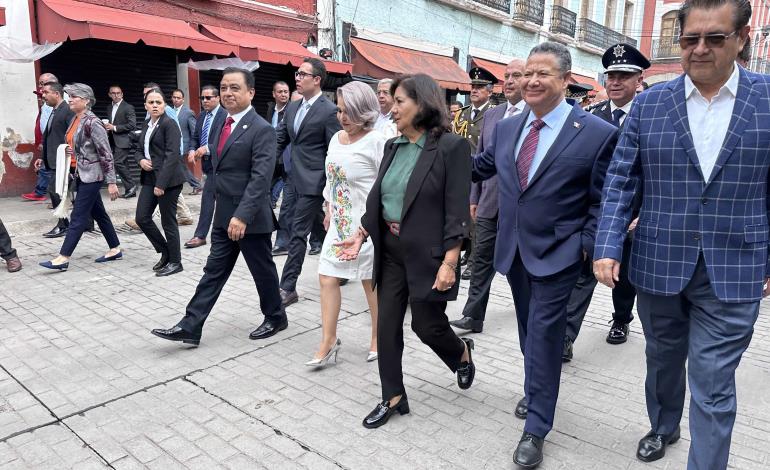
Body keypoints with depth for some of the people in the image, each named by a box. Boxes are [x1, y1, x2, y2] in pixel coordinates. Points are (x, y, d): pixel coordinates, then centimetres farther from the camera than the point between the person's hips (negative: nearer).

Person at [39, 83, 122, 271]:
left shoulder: (92, 123, -16)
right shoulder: (75, 120, 10)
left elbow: (106, 154, -18)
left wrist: (111, 182, -19)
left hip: (92, 175, -9)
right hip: (81, 174, 9)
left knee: (78, 217, -5)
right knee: (98, 213, 13)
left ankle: (63, 258, -2)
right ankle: (115, 250, 22)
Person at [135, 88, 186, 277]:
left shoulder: (169, 124, -9)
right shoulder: (147, 125, 14)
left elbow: (172, 155, -17)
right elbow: (140, 150, 23)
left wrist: (161, 183, -22)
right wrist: (141, 160, -3)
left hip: (167, 180, -8)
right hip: (149, 178, 8)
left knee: (168, 222, 0)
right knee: (142, 218, 5)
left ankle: (175, 262, 14)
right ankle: (165, 252, 23)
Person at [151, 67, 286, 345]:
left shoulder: (261, 129, -15)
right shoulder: (221, 125, 10)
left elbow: (261, 177, -23)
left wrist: (242, 215, -30)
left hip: (250, 217, -7)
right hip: (224, 216, 7)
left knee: (262, 270, 9)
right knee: (214, 271, 10)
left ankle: (275, 318, 29)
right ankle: (190, 327, 14)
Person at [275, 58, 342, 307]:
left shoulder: (329, 111, -11)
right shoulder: (292, 107, 12)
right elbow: (280, 140, 15)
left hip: (313, 182, -8)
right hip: (298, 180, 8)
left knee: (298, 232, -5)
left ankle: (287, 288, 3)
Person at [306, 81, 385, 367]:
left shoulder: (375, 141, -13)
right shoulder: (336, 139, 9)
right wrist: (328, 212, 18)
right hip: (339, 223, 7)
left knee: (371, 282, 7)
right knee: (327, 279, 3)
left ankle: (378, 338, 26)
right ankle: (328, 342, 14)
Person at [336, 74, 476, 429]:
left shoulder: (450, 147, -13)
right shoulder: (393, 146, 8)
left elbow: (457, 210, -16)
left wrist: (449, 263, -19)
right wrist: (361, 236, 8)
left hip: (427, 253, -6)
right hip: (390, 250, 6)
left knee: (427, 325, 7)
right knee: (386, 326, 8)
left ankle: (462, 352, 41)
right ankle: (393, 397, 25)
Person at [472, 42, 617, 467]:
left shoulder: (597, 133, -11)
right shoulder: (506, 128, 4)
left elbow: (602, 201, -6)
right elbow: (477, 167, 19)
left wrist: (587, 245, -10)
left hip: (557, 254, -5)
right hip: (513, 250, 5)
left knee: (544, 336, -1)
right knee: (530, 332, 20)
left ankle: (535, 430, 15)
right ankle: (536, 392, 42)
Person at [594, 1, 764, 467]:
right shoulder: (648, 103, 0)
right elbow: (620, 181, -1)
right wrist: (608, 247, -10)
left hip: (732, 270, -2)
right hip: (658, 264, 2)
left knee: (713, 385, 2)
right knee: (663, 358, 21)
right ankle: (663, 427, 47)